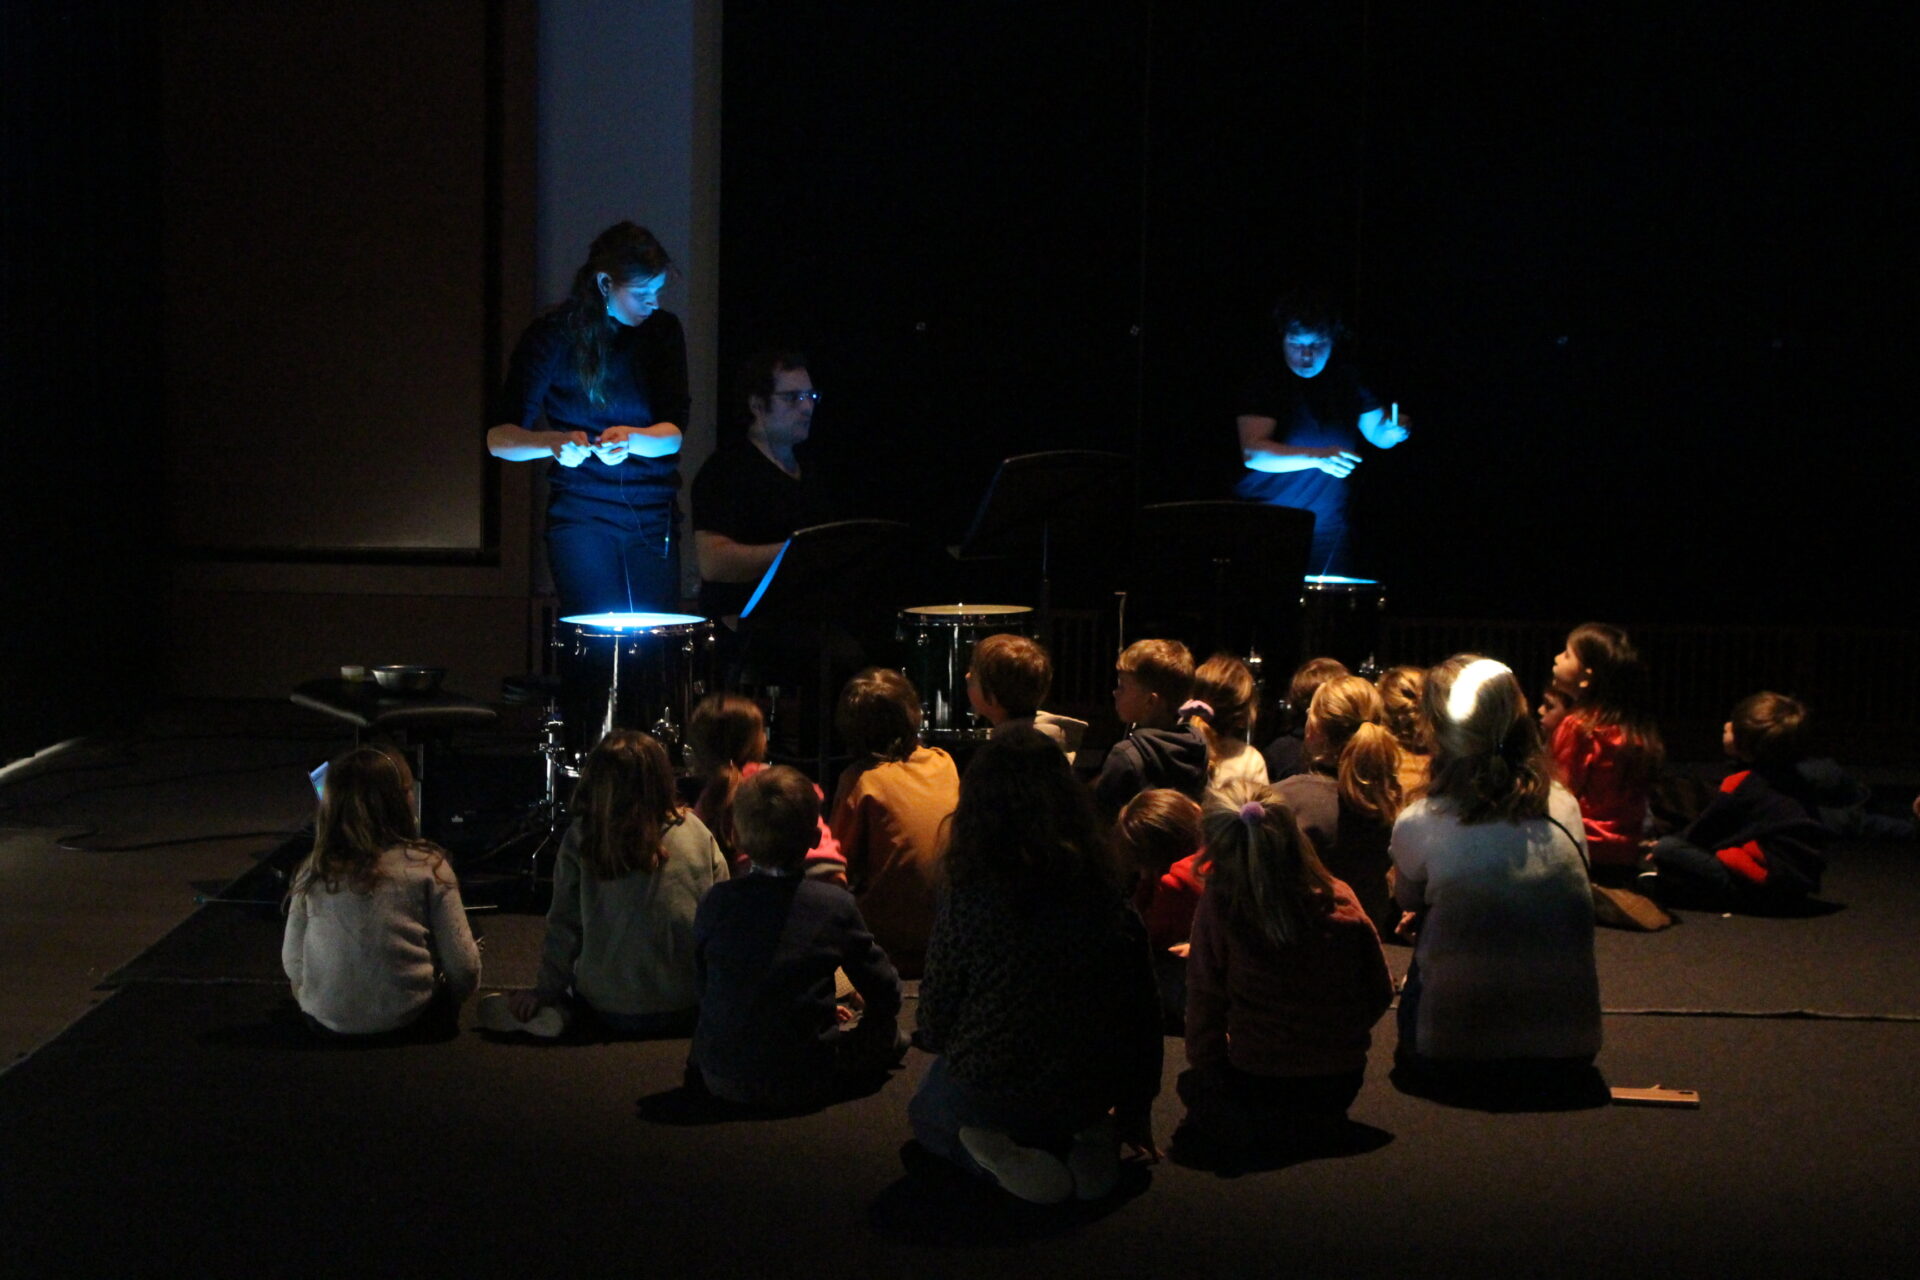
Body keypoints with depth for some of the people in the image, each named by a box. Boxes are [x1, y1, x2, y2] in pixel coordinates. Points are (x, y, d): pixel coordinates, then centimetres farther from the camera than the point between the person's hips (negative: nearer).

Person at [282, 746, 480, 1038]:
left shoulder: (313, 871, -3)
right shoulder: (427, 866, -11)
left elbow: (292, 964, 2)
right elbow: (463, 968, -9)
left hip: (326, 1022, 3)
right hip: (406, 1018, -3)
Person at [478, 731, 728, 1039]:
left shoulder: (580, 838, -9)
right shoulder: (696, 834, -6)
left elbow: (564, 924, -4)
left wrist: (546, 991, 8)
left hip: (610, 1011, 0)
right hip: (689, 1011, 0)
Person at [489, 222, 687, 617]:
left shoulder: (663, 330, 4)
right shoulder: (552, 335, -5)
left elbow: (674, 434, -5)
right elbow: (499, 438, -10)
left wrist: (629, 439, -27)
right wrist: (555, 442, -30)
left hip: (654, 520, 3)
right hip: (580, 518, -3)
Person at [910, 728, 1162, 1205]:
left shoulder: (969, 896, -16)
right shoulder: (1105, 888, -7)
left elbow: (937, 1012, -8)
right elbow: (1141, 1013, 0)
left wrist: (937, 1042, 17)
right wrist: (1135, 1111, 16)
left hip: (986, 1090, -4)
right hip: (1087, 1097, 4)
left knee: (926, 1112, 31)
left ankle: (997, 1155, -2)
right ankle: (1087, 1143, 5)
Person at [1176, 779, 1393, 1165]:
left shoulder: (1218, 907, -21)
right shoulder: (1341, 901, -13)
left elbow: (1204, 1001, -12)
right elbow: (1380, 992, -2)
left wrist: (1204, 1067, 6)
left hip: (1257, 1084, -5)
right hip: (1342, 1084, 5)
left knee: (1194, 1085, 29)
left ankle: (1248, 1128, 1)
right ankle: (1316, 1121, 11)